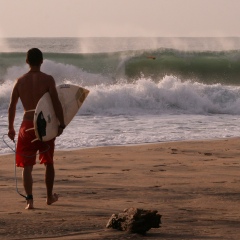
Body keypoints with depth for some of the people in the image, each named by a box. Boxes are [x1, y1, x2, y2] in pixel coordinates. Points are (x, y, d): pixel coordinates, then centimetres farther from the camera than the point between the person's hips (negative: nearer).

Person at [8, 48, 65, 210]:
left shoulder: (20, 81, 3)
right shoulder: (48, 79, -6)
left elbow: (12, 106, 6)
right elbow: (56, 103, -12)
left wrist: (11, 128, 15)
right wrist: (61, 125, -5)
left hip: (27, 125, 1)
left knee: (27, 165, 3)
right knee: (49, 162, 18)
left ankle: (29, 199, -12)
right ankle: (50, 196, 29)